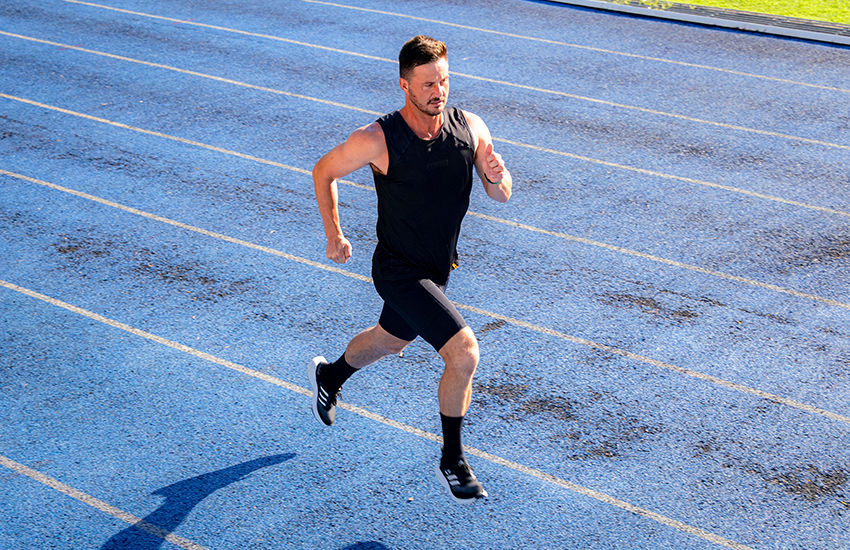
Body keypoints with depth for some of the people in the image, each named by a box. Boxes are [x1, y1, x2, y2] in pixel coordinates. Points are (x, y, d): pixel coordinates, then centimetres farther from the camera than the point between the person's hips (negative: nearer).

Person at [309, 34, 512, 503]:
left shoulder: (470, 128, -11)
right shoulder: (376, 140, -23)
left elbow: (502, 196, -3)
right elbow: (324, 172, -5)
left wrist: (497, 176, -26)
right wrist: (334, 236, -5)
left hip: (438, 270, 6)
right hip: (398, 271, -6)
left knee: (390, 342, 30)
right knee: (464, 352, -21)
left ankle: (328, 376, 62)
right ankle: (452, 462, -2)